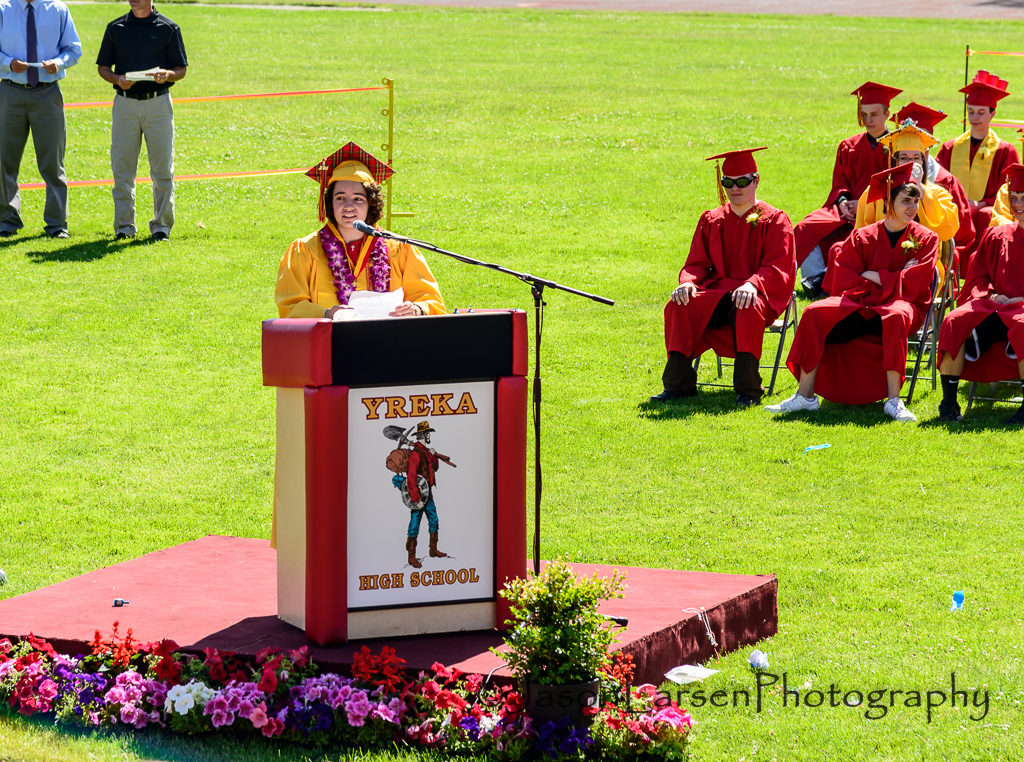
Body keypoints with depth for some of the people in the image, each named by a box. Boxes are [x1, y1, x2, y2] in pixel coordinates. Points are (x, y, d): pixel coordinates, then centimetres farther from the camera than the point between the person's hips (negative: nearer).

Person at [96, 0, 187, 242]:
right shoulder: (115, 28, 10)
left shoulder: (168, 28, 4)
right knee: (122, 168, 1)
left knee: (163, 169, -2)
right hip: (125, 102, 2)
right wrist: (118, 79, -9)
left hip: (158, 103, -2)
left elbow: (181, 70, 5)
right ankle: (124, 225, 8)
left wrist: (166, 75, -17)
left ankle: (162, 224, 7)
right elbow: (103, 66, 12)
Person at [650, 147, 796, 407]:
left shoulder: (774, 220, 3)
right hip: (717, 293, 4)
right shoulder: (712, 221, 17)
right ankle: (678, 384, -20)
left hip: (757, 295, -4)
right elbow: (697, 263, 13)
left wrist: (753, 284, -29)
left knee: (746, 309, -40)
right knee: (679, 306, -24)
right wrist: (688, 282, -12)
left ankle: (748, 389, -33)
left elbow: (777, 268, -8)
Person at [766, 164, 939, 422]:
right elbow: (842, 282, -3)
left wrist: (874, 277, -8)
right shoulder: (863, 237, 6)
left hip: (902, 303, -3)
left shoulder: (926, 239, 3)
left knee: (897, 316, -41)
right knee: (814, 313, -22)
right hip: (862, 303, 3)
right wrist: (893, 279, -11)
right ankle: (805, 396, -19)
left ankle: (893, 401, -39)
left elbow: (913, 285, -9)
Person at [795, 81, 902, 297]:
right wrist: (842, 201, -9)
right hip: (846, 208, 5)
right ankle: (815, 279, -22)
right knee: (805, 229, -21)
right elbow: (839, 182, 15)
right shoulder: (849, 147, 18)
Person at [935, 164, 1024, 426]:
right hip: (994, 306, 4)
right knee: (955, 322, -26)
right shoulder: (996, 237, 19)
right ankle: (949, 402, -23)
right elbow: (977, 279, 18)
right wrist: (990, 295, -4)